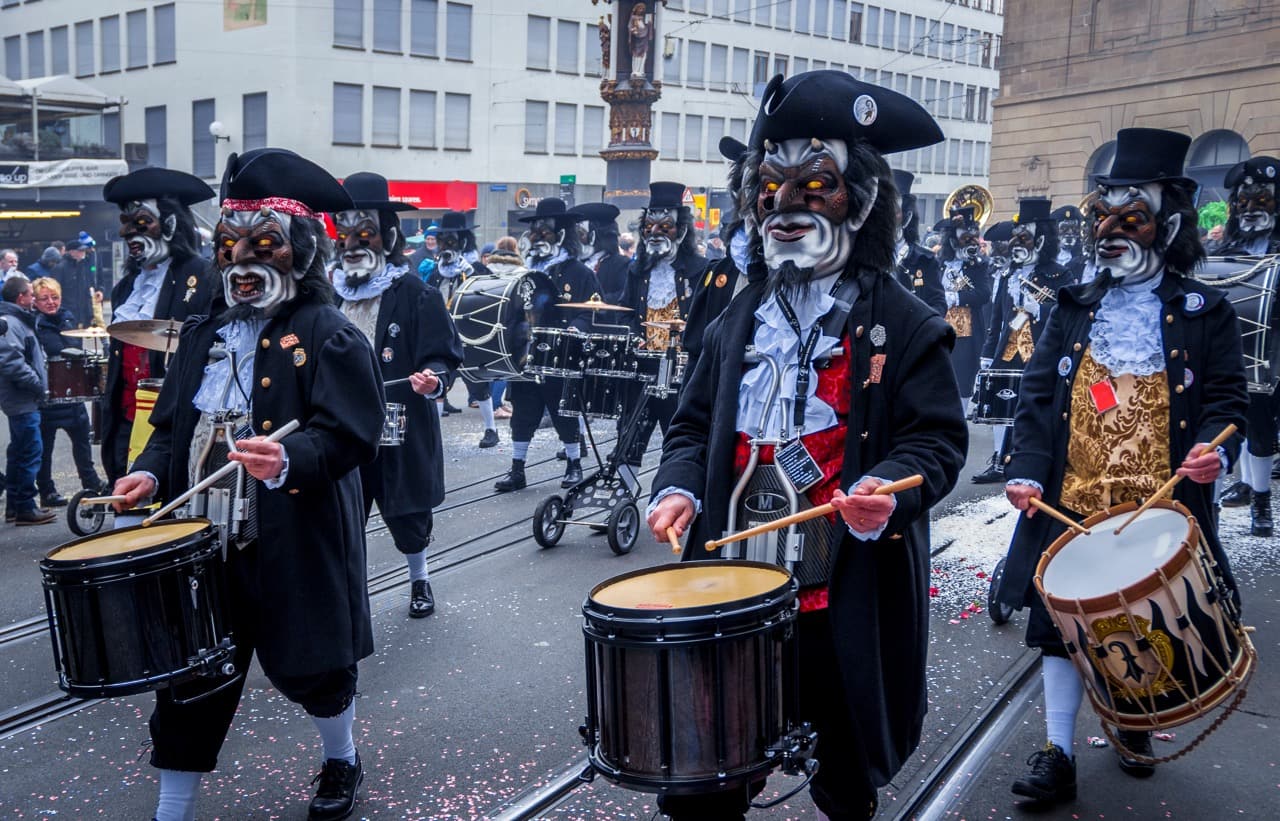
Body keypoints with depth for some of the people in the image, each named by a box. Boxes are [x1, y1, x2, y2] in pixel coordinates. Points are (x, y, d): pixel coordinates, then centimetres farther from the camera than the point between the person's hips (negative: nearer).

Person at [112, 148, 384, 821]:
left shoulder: (328, 336, -9)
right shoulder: (203, 334, 12)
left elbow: (349, 433, -19)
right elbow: (172, 423, 18)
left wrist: (290, 461, -37)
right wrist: (151, 472, -1)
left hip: (295, 544, -4)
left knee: (309, 666, 13)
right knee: (191, 679, 7)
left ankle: (340, 760, 43)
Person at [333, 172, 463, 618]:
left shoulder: (417, 296, -6)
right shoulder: (332, 294, 8)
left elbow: (443, 355, -7)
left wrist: (433, 379, -27)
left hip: (400, 426, -3)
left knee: (405, 512, 10)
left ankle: (419, 582, 34)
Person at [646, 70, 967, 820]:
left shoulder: (905, 325, -4)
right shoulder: (738, 320, 10)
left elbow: (937, 439, -7)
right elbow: (697, 425, 14)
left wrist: (890, 488, -27)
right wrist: (680, 486, -5)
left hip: (848, 596, -3)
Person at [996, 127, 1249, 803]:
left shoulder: (1204, 312, 3)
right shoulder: (1074, 309, 8)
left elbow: (1227, 397, 0)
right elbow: (1038, 395, 3)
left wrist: (1214, 446, -21)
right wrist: (1027, 469, -10)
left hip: (1159, 511, -1)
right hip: (1072, 502, 1)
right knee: (1062, 621, 3)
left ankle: (1135, 719, 40)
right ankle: (1058, 754, 13)